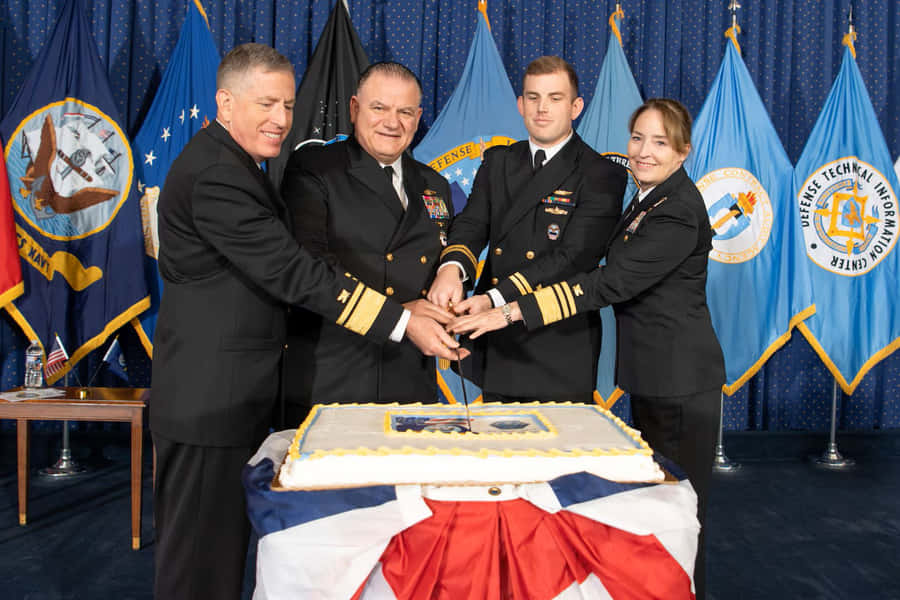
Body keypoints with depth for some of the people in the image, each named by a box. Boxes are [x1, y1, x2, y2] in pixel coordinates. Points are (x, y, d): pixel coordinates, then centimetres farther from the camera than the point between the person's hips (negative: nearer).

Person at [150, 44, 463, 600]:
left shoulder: (231, 163, 14)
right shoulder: (215, 175, -20)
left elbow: (275, 265, 17)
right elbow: (290, 272, -24)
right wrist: (403, 322, -22)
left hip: (236, 392, 10)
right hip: (210, 398, -10)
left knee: (227, 538, 20)